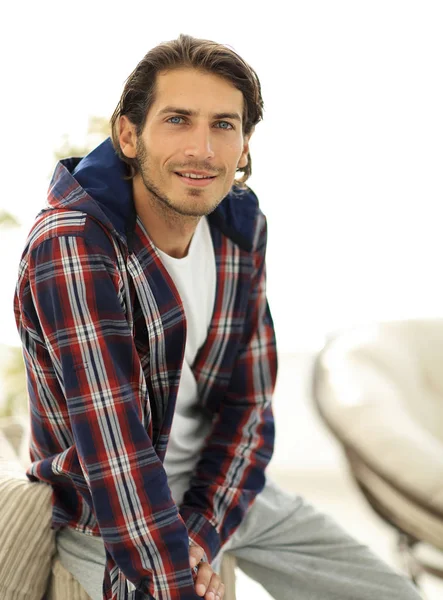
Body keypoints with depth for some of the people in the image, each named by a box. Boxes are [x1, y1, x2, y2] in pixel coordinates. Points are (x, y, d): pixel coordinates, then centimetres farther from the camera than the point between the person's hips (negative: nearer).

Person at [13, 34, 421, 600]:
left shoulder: (241, 228, -6)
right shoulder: (69, 247, -26)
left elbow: (247, 403, -3)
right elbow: (117, 455, -30)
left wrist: (203, 532, -14)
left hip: (220, 487, 6)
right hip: (105, 518, -5)